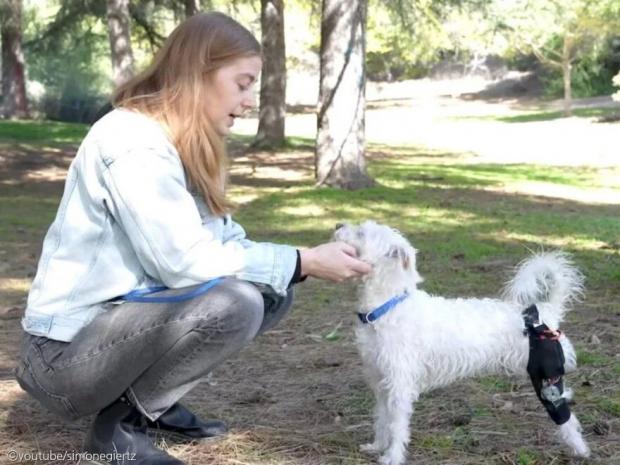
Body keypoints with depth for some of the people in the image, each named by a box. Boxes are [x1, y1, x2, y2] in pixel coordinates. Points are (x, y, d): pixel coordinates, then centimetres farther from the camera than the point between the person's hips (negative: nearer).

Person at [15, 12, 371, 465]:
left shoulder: (187, 143, 8)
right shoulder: (132, 142, -21)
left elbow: (224, 240, 4)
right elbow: (183, 260, -28)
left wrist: (306, 261, -12)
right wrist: (303, 262, -22)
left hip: (123, 316, 9)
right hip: (68, 350, -9)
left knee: (272, 292, 2)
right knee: (233, 303, -29)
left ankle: (153, 402, 11)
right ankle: (121, 424, -7)